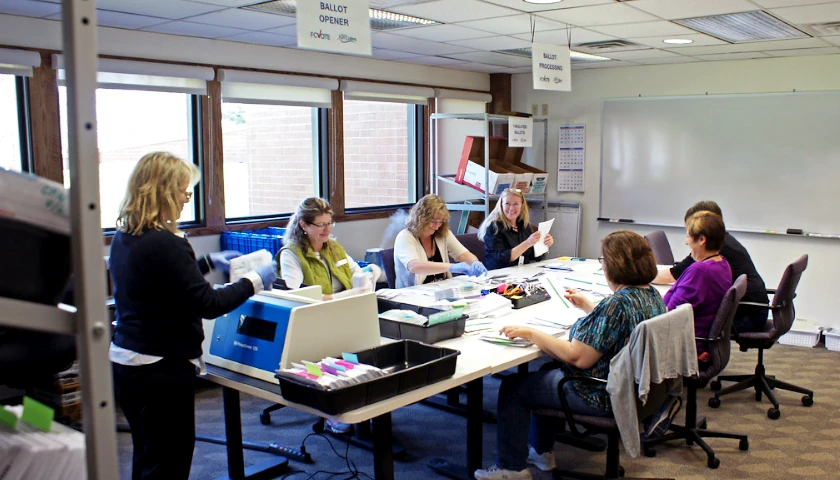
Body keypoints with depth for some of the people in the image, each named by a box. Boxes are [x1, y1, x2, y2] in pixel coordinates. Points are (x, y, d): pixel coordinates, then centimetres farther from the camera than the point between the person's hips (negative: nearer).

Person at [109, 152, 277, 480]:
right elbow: (207, 304, -21)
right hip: (163, 369, -9)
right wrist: (253, 282, -9)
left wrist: (209, 262, 23)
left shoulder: (123, 237, 6)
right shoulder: (165, 243, -23)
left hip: (124, 360, 9)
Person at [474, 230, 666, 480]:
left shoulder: (618, 304, -29)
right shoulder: (651, 294, 1)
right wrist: (586, 305, 24)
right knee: (547, 372, 30)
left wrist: (530, 334, -21)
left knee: (513, 387, 2)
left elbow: (578, 358, -28)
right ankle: (541, 452, 37)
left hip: (603, 396, -10)